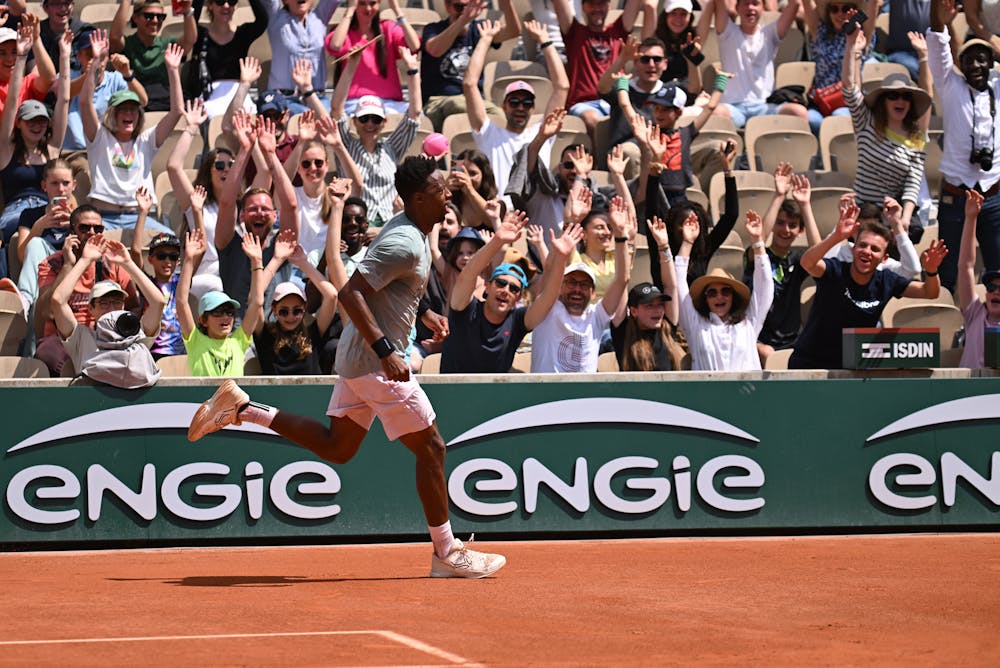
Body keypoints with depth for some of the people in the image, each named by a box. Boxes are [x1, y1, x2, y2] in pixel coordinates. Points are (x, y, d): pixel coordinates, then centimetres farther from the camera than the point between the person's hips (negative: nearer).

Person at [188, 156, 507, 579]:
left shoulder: (409, 231, 10)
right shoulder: (404, 244, -21)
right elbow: (350, 294, -27)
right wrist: (385, 349, -32)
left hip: (359, 356, 10)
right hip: (376, 364, -10)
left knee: (336, 447, 17)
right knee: (430, 448, -3)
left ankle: (241, 408, 15)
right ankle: (447, 553, 3)